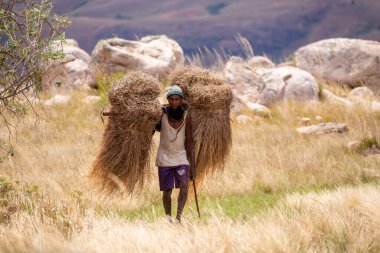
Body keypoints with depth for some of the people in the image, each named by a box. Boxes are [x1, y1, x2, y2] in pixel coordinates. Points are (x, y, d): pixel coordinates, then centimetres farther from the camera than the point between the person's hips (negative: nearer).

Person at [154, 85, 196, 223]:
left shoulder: (186, 115, -4)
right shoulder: (162, 114, -7)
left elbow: (189, 142, -1)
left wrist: (192, 165, -3)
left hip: (181, 157, 0)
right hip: (165, 158, 0)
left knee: (184, 185, -21)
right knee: (167, 191, 3)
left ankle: (178, 216, -17)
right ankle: (168, 219, 16)